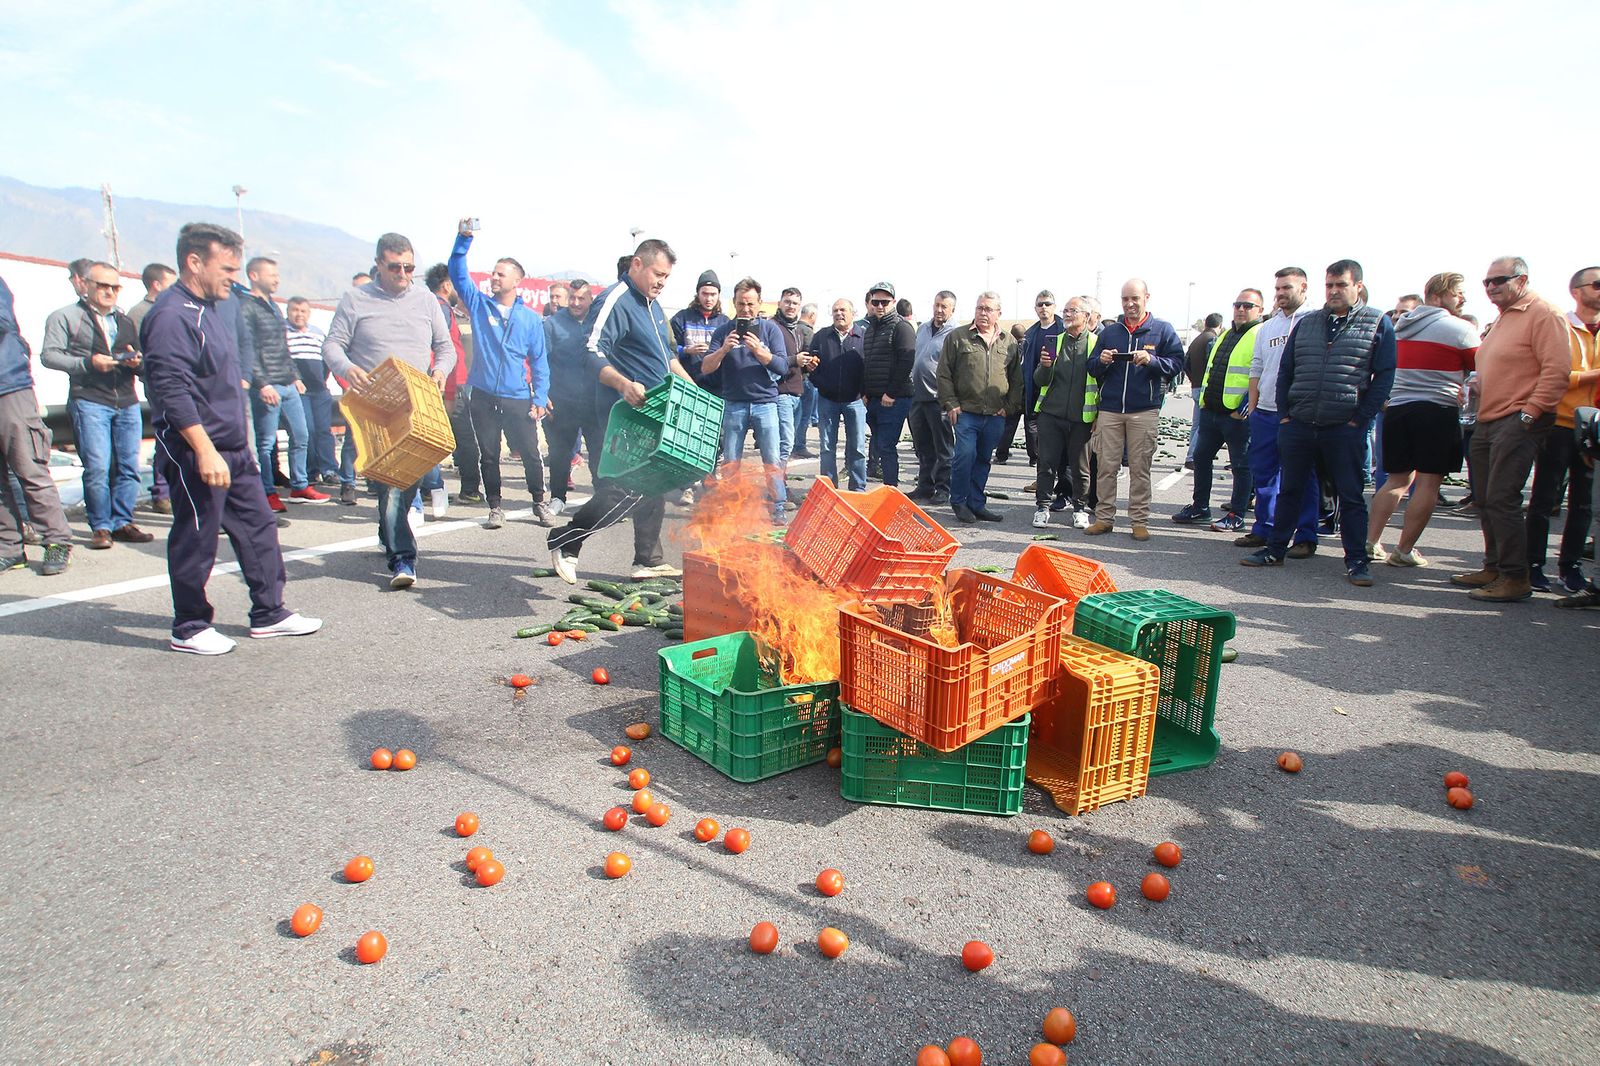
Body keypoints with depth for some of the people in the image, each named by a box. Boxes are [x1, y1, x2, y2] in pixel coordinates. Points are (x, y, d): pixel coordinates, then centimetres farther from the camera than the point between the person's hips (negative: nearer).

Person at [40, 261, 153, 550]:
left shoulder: (125, 321, 23)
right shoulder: (64, 317, 8)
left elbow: (140, 359, 22)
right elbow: (49, 355, -1)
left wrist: (136, 361, -2)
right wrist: (88, 363, -15)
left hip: (127, 402, 4)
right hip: (89, 400, -4)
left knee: (129, 467, 1)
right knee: (98, 467, -9)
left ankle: (122, 523, 9)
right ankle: (101, 527, 0)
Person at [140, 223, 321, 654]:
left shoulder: (212, 309, 15)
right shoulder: (171, 316, -16)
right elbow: (172, 392, -24)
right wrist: (206, 452, -27)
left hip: (234, 447, 10)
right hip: (195, 451, -10)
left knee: (258, 528, 12)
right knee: (195, 538, 2)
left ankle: (268, 614, 22)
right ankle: (188, 629, 16)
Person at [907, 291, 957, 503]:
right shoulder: (922, 329, 14)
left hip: (939, 399, -7)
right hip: (918, 396, 7)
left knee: (943, 448, 1)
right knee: (923, 447, 15)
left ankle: (943, 490, 8)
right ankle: (925, 487, 24)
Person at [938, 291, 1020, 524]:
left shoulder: (1009, 341, 10)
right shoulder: (957, 336, 1)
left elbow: (1017, 379, 14)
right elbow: (944, 374, 1)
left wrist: (1009, 406, 5)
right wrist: (950, 404, -5)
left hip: (996, 415, 3)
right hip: (966, 411, -3)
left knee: (983, 460, 10)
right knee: (965, 455, -11)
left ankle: (976, 504, 20)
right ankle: (959, 502, 7)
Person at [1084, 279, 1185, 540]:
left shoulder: (1162, 329, 5)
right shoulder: (1109, 331, 14)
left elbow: (1177, 363, -1)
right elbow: (1092, 369, 16)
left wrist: (1151, 361, -17)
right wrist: (1102, 361, -7)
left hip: (1144, 411, -2)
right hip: (1109, 409, 3)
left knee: (1140, 468, 2)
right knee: (1106, 466, 2)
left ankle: (1140, 521, 9)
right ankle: (1104, 517, 10)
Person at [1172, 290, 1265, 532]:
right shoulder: (1224, 336, 19)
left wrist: (1244, 409, -19)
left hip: (1239, 415, -8)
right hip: (1210, 410, 9)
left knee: (1241, 465, 1)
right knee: (1201, 457, 13)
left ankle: (1236, 516, 9)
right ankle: (1200, 507, 25)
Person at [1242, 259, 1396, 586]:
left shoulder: (1378, 323, 2)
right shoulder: (1306, 324, 12)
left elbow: (1384, 375, -3)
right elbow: (1285, 371, 13)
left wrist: (1360, 418, -9)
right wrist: (1284, 415, 5)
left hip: (1345, 428, -3)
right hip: (1298, 424, 4)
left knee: (1351, 496, 3)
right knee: (1289, 490, 11)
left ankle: (1356, 562, 10)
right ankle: (1275, 549, 20)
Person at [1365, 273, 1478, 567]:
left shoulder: (1400, 325, 13)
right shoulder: (1460, 329, -5)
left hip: (1396, 408, 6)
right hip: (1438, 410, -6)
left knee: (1397, 479, 13)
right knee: (1428, 482, -2)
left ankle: (1370, 541, 7)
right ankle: (1404, 551, -3)